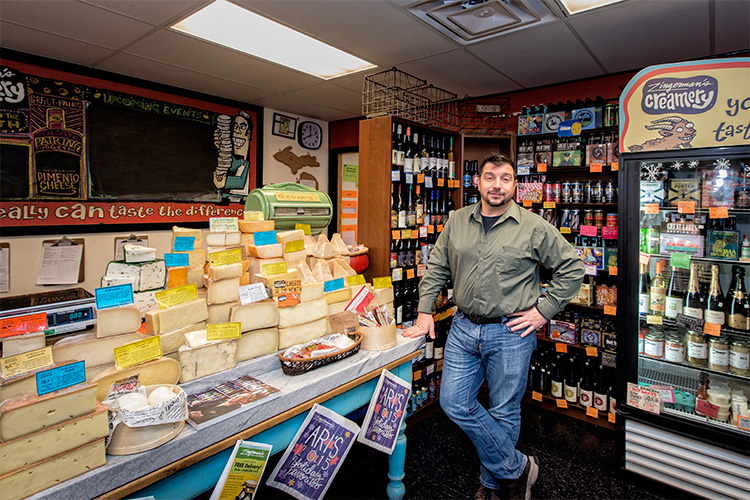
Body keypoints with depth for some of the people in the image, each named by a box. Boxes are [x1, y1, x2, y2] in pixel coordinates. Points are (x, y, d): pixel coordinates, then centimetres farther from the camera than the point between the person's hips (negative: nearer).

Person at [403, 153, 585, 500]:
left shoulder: (534, 227, -4)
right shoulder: (458, 221, 6)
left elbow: (572, 267, 2)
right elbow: (436, 268, 12)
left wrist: (544, 310, -3)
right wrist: (425, 311, 6)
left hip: (511, 332, -3)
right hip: (464, 328, 4)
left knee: (503, 413, 9)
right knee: (454, 403, 4)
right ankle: (516, 467, 24)